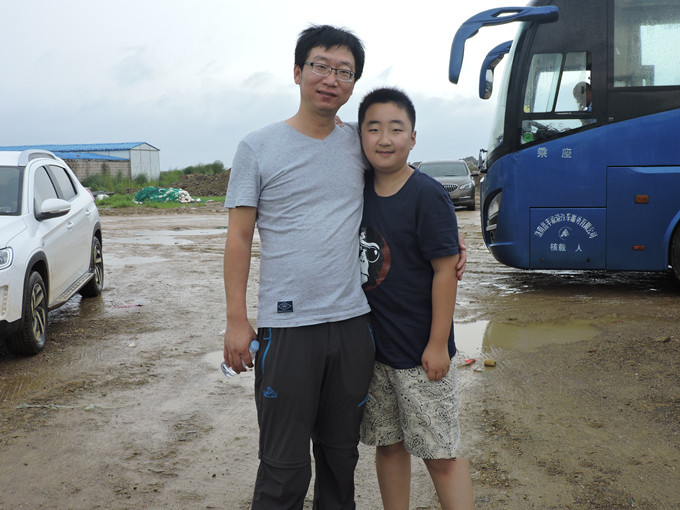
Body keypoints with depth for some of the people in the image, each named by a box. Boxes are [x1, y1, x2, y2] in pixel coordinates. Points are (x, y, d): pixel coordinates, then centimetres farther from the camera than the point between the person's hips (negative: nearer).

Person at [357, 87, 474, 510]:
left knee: (441, 455, 2)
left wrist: (438, 344, -15)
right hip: (370, 345, 6)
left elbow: (445, 270, -14)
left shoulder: (428, 196, -14)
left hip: (420, 351, -6)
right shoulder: (359, 188, 4)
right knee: (389, 443, 17)